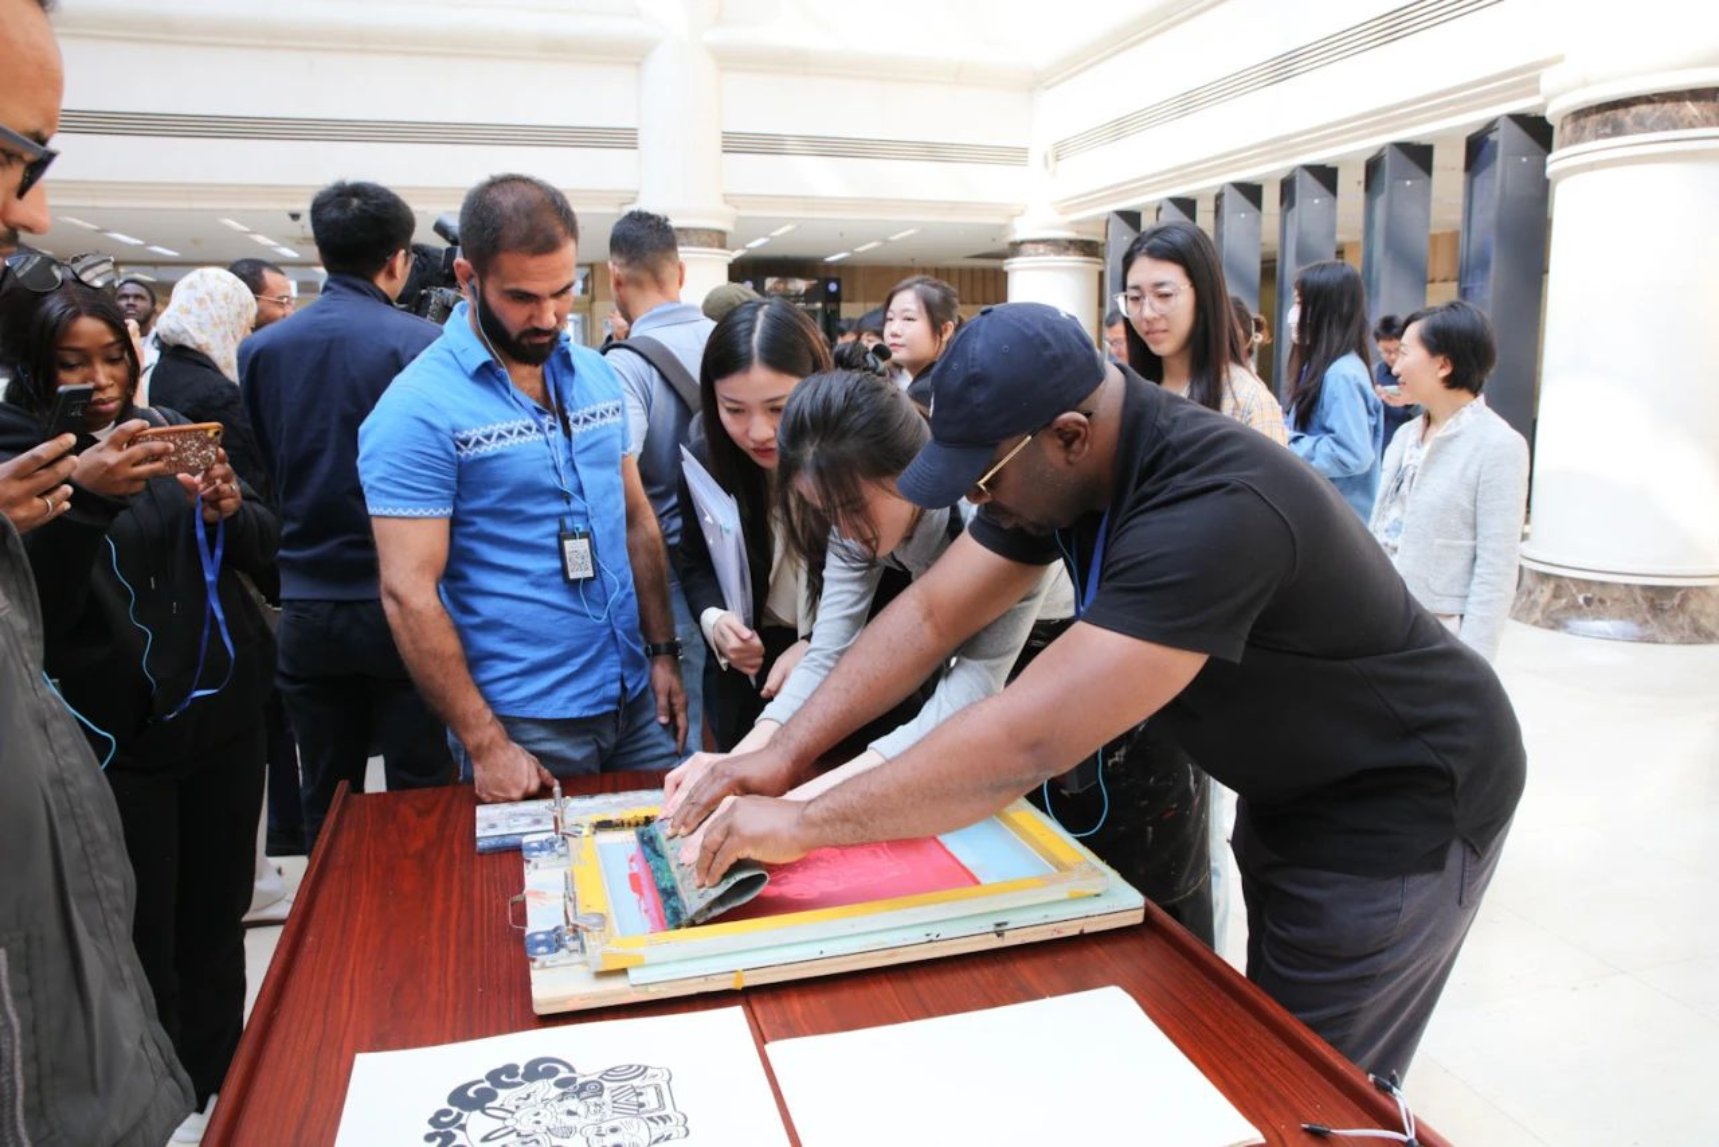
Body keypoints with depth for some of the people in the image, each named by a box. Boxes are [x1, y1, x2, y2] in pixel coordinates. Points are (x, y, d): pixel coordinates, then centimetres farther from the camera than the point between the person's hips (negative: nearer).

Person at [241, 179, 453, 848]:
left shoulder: (260, 350, 1)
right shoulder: (422, 345, -12)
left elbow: (259, 475, 7)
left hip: (307, 610, 4)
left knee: (327, 804, 16)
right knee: (420, 798, 7)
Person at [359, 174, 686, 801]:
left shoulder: (597, 374, 5)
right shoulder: (419, 408, -13)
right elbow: (408, 593, -15)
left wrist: (663, 651, 7)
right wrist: (485, 745, -15)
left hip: (635, 697, 6)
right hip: (525, 723, -5)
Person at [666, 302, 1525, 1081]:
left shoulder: (1214, 508, -38)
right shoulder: (1057, 468, -10)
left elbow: (1029, 741, -42)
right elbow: (930, 613, -8)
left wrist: (803, 825, -34)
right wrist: (784, 754, -15)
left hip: (1402, 799, -8)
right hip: (1291, 783, 8)